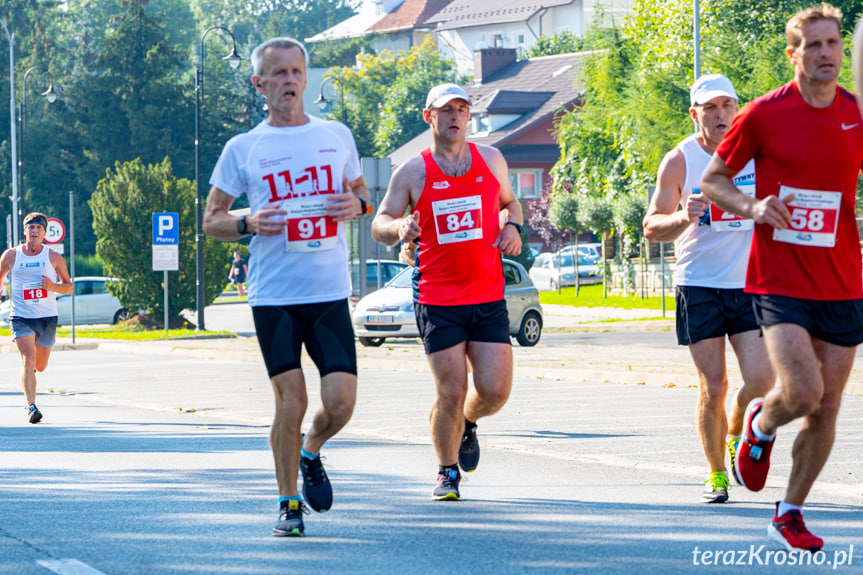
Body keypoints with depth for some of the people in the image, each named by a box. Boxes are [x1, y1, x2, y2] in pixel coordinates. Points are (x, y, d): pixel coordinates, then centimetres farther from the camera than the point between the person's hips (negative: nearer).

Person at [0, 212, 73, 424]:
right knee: (28, 359, -20)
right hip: (21, 317, -2)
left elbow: (69, 287, 6)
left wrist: (53, 286, -15)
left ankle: (28, 369, 50)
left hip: (47, 318, 2)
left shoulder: (54, 258, 0)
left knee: (40, 366, 12)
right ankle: (31, 407, -20)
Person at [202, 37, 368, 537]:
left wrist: (357, 204, -1)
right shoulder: (243, 148, 4)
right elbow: (211, 220, 9)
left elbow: (360, 188, 23)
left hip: (330, 292, 2)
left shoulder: (337, 135, 10)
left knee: (341, 402, -7)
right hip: (273, 295, -2)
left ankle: (310, 452, 26)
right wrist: (249, 224, -12)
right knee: (291, 400, -6)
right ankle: (288, 502, 11)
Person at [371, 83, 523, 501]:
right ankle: (447, 472, 15)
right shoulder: (413, 172, 1)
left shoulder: (491, 160, 9)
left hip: (488, 298, 3)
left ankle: (468, 423, 30)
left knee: (495, 390, -6)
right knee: (451, 393, -7)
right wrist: (399, 227, -20)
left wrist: (513, 228, 3)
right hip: (437, 301, -2)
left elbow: (509, 202, 25)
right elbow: (379, 225, 3)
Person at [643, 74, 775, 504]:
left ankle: (734, 435, 21)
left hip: (750, 282, 2)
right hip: (698, 286, -2)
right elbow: (651, 228, -6)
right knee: (713, 386, -5)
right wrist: (683, 217, -26)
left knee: (761, 380, -10)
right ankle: (716, 474, 12)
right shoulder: (679, 161, -4)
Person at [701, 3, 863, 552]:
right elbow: (713, 179, 4)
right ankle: (760, 425, 16)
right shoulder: (764, 114, -6)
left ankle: (790, 514, 21)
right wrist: (752, 207, -15)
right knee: (804, 391, -20)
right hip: (779, 278, -4)